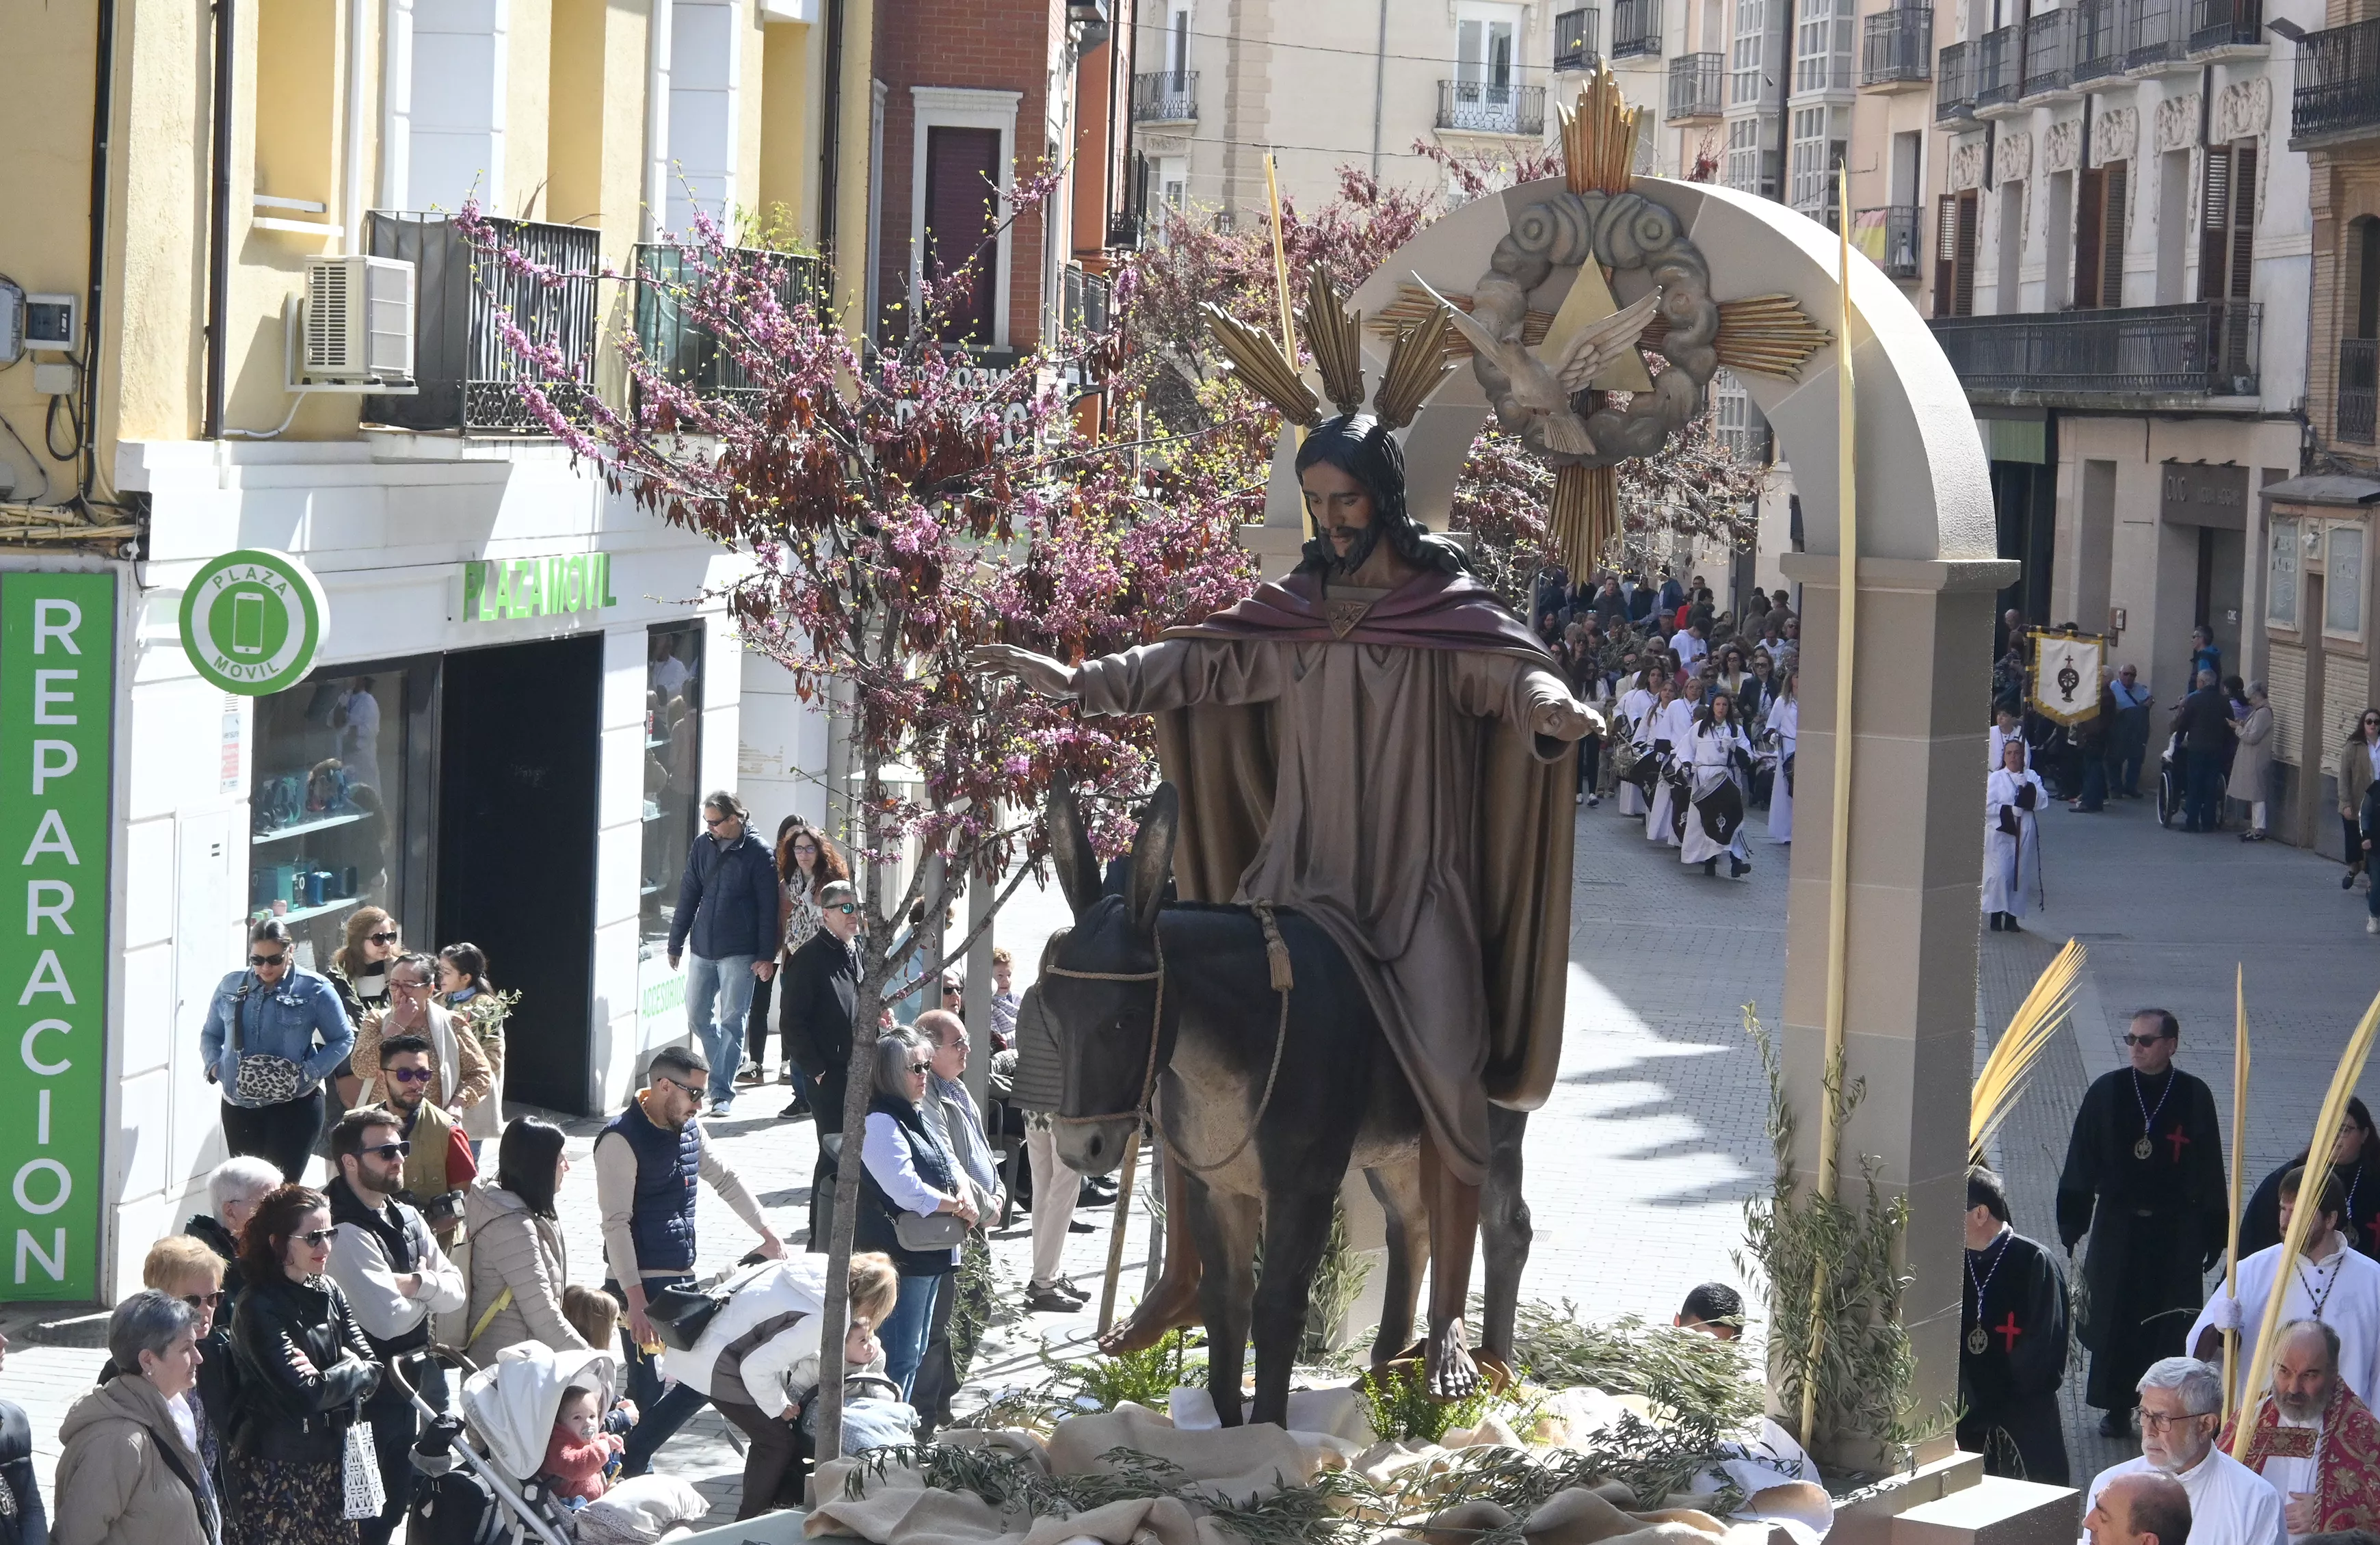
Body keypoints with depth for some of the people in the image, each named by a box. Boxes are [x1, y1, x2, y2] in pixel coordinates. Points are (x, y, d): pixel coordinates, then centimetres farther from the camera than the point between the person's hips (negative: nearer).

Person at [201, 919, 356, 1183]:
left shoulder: (314, 990, -5)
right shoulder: (230, 987, 7)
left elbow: (343, 1039, -1)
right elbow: (210, 1035, 18)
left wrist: (308, 1074, -15)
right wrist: (214, 1066, -3)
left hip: (294, 1105, -4)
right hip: (238, 1107, 4)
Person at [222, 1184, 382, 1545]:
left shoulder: (328, 1292, 8)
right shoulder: (259, 1308, -14)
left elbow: (372, 1372, 4)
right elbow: (306, 1395, -21)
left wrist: (324, 1377, -15)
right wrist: (351, 1370, -5)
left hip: (328, 1460, 6)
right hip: (273, 1470, -6)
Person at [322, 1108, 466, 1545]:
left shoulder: (407, 1218, 9)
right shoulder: (345, 1233, -20)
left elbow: (457, 1293, 5)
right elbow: (390, 1318, -26)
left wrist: (417, 1285, -16)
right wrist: (430, 1289, -6)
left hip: (423, 1381, 9)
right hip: (379, 1391, -9)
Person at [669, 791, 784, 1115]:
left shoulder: (758, 854, -8)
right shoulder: (702, 847, 6)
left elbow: (769, 908, -7)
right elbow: (688, 896, 12)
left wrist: (767, 956, -10)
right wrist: (676, 943, 12)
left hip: (739, 953, -5)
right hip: (703, 948, 5)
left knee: (732, 1021, -5)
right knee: (697, 1017, 10)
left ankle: (722, 1092, -2)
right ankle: (730, 1062, 32)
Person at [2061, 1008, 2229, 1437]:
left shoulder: (2194, 1097, -2)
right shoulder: (2106, 1092, -1)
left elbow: (2210, 1169, 2)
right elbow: (2081, 1160, 2)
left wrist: (2214, 1233, 2)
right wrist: (2072, 1220, -2)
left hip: (2176, 1230, -1)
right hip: (2117, 1225, 1)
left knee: (2169, 1321, 1)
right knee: (2114, 1319, 4)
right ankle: (2117, 1408, 16)